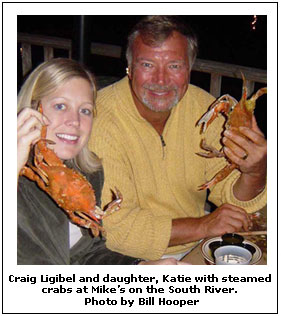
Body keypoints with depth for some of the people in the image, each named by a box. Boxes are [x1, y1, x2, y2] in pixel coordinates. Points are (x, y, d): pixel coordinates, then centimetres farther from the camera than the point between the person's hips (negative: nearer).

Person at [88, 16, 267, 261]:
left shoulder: (204, 108, -5)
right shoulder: (101, 121, -21)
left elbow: (228, 193, -3)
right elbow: (112, 227, -23)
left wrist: (255, 173, -25)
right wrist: (202, 226, -22)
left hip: (196, 249, 7)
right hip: (133, 260, -6)